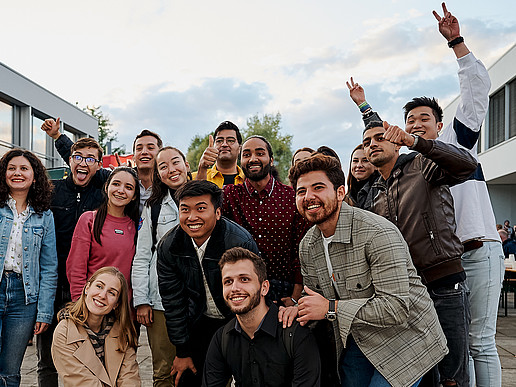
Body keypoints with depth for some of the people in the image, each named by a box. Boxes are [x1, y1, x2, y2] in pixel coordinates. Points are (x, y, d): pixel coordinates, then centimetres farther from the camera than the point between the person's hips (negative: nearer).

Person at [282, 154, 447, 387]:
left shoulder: (378, 234, -27)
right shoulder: (307, 247, -3)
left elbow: (397, 308, -31)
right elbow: (316, 295, 11)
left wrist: (331, 308, -28)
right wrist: (302, 309, -13)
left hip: (403, 340, -6)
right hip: (357, 341, 6)